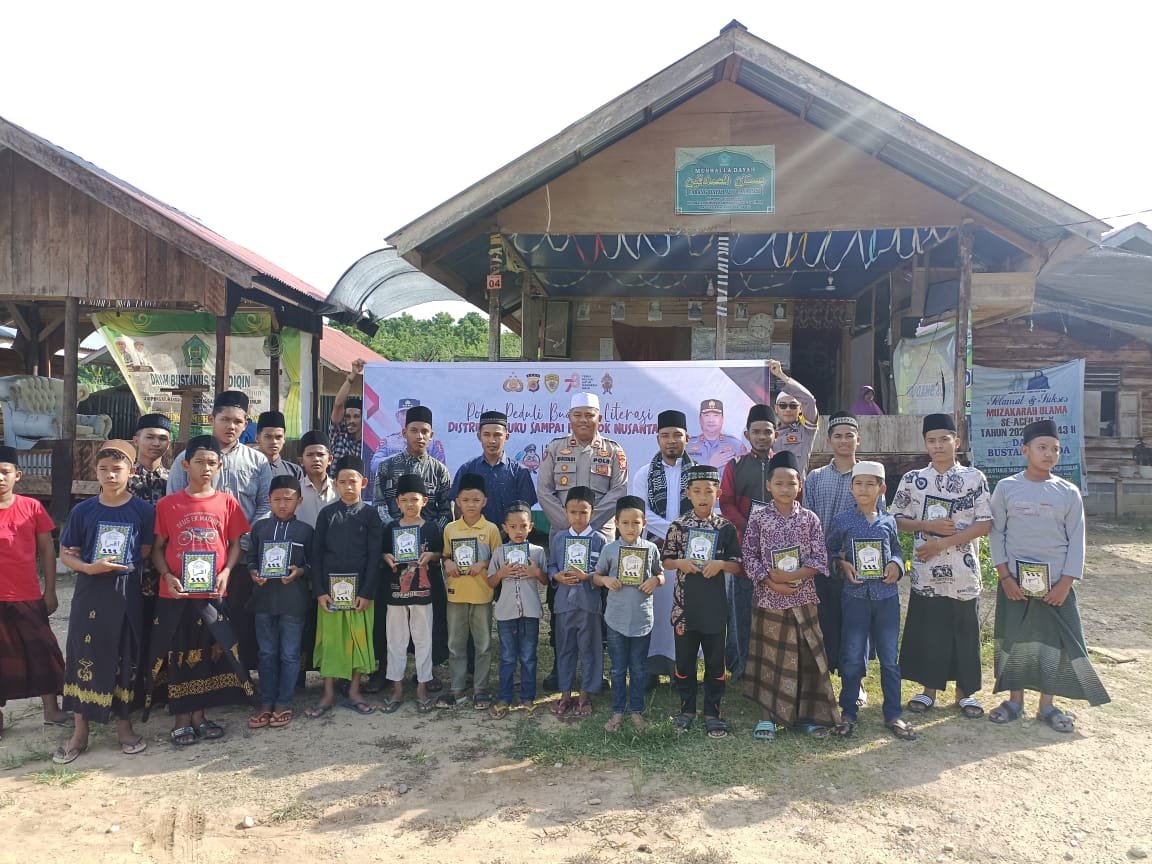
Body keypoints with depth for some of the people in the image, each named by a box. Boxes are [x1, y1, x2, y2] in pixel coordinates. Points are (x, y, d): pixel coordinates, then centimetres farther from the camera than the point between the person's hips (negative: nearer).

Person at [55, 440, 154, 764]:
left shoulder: (143, 510, -4)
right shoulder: (83, 511, -2)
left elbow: (147, 553, 4)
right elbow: (65, 554, 2)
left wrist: (132, 569, -10)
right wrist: (90, 567, -14)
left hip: (127, 594, 0)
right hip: (90, 593, 1)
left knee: (126, 659, 9)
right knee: (83, 658, 5)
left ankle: (124, 723, 25)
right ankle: (80, 731, 19)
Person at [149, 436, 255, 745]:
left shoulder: (227, 503, 2)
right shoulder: (167, 504, -1)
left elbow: (235, 544, 7)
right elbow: (158, 547, 4)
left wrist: (226, 572, -8)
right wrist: (167, 576, -11)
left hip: (212, 594, 1)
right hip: (175, 594, -1)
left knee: (206, 654, 9)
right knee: (177, 655, 7)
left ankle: (199, 716, 24)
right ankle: (181, 719, 19)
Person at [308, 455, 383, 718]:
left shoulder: (370, 513, 1)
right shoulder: (327, 513, 5)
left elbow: (375, 555, -3)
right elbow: (316, 553, 3)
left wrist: (367, 592, -9)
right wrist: (319, 590, -4)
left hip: (359, 587, -1)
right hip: (330, 586, 1)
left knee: (359, 639, 4)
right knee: (329, 640, 5)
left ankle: (354, 693, 17)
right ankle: (328, 695, 16)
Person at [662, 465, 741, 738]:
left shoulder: (726, 528, -2)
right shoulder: (678, 526, -1)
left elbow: (737, 566, 1)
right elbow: (666, 562, 5)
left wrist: (720, 564, -18)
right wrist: (680, 563, -15)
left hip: (714, 606, 0)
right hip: (685, 605, 0)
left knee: (715, 661, 8)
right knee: (684, 659, 11)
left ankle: (712, 712, 22)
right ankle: (687, 709, 26)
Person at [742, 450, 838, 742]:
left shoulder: (809, 519, 0)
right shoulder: (758, 519, -2)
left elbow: (819, 559, -3)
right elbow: (750, 558, -3)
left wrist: (790, 576, -16)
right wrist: (771, 583, -15)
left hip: (803, 599, 1)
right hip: (768, 599, -1)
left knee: (806, 657, 6)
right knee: (769, 657, 7)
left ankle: (808, 714, 20)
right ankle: (768, 715, 19)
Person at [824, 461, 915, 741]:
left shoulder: (888, 521, 5)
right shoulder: (841, 520, -1)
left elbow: (897, 550, 17)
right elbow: (828, 551, 7)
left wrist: (896, 564, -4)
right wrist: (842, 564, -10)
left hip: (887, 596, 2)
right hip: (855, 595, -2)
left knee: (890, 658, 9)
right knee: (852, 659, 6)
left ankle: (894, 715, 21)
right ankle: (848, 713, 20)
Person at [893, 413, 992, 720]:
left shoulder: (974, 478, -1)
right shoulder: (912, 479, 2)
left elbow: (985, 524, -6)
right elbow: (897, 519, 5)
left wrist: (943, 543, -14)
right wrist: (929, 526, -12)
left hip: (964, 571, -1)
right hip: (926, 571, 1)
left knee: (965, 631, 9)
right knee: (925, 630, 7)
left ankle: (964, 691, 24)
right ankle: (929, 689, 22)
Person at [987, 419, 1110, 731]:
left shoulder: (1068, 492, -1)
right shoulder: (1006, 488, -3)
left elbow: (1076, 541, 0)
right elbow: (996, 533, -1)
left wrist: (1065, 583, -7)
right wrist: (1005, 576, -7)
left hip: (1056, 581, 1)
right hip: (1015, 579, 0)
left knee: (1056, 642, 5)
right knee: (1014, 639, 7)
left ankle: (1047, 705, 20)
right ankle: (1015, 701, 22)